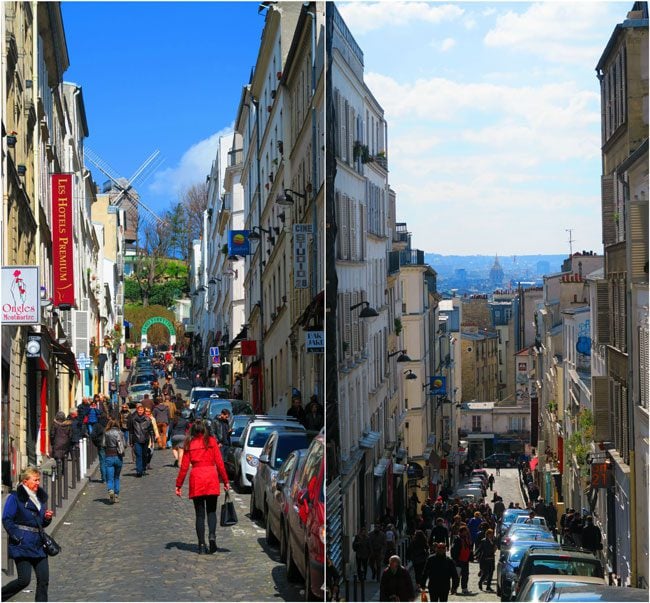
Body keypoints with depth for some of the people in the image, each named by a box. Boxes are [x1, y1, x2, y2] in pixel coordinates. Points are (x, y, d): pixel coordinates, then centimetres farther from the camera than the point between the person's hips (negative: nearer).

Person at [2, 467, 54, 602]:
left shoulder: (41, 497, 15)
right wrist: (17, 538, -16)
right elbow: (6, 520, -11)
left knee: (43, 580, 1)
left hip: (38, 544, 7)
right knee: (24, 580, -8)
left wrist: (47, 518, 1)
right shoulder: (15, 497, -6)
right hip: (22, 545, -7)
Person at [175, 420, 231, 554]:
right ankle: (212, 535, -14)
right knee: (211, 511, 11)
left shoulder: (189, 444, 6)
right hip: (211, 478, 0)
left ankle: (202, 545, 4)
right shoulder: (211, 441, 4)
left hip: (196, 478, 0)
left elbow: (184, 466, 4)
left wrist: (178, 485, 10)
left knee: (200, 513, 7)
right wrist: (225, 481, 4)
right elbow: (219, 463, 0)